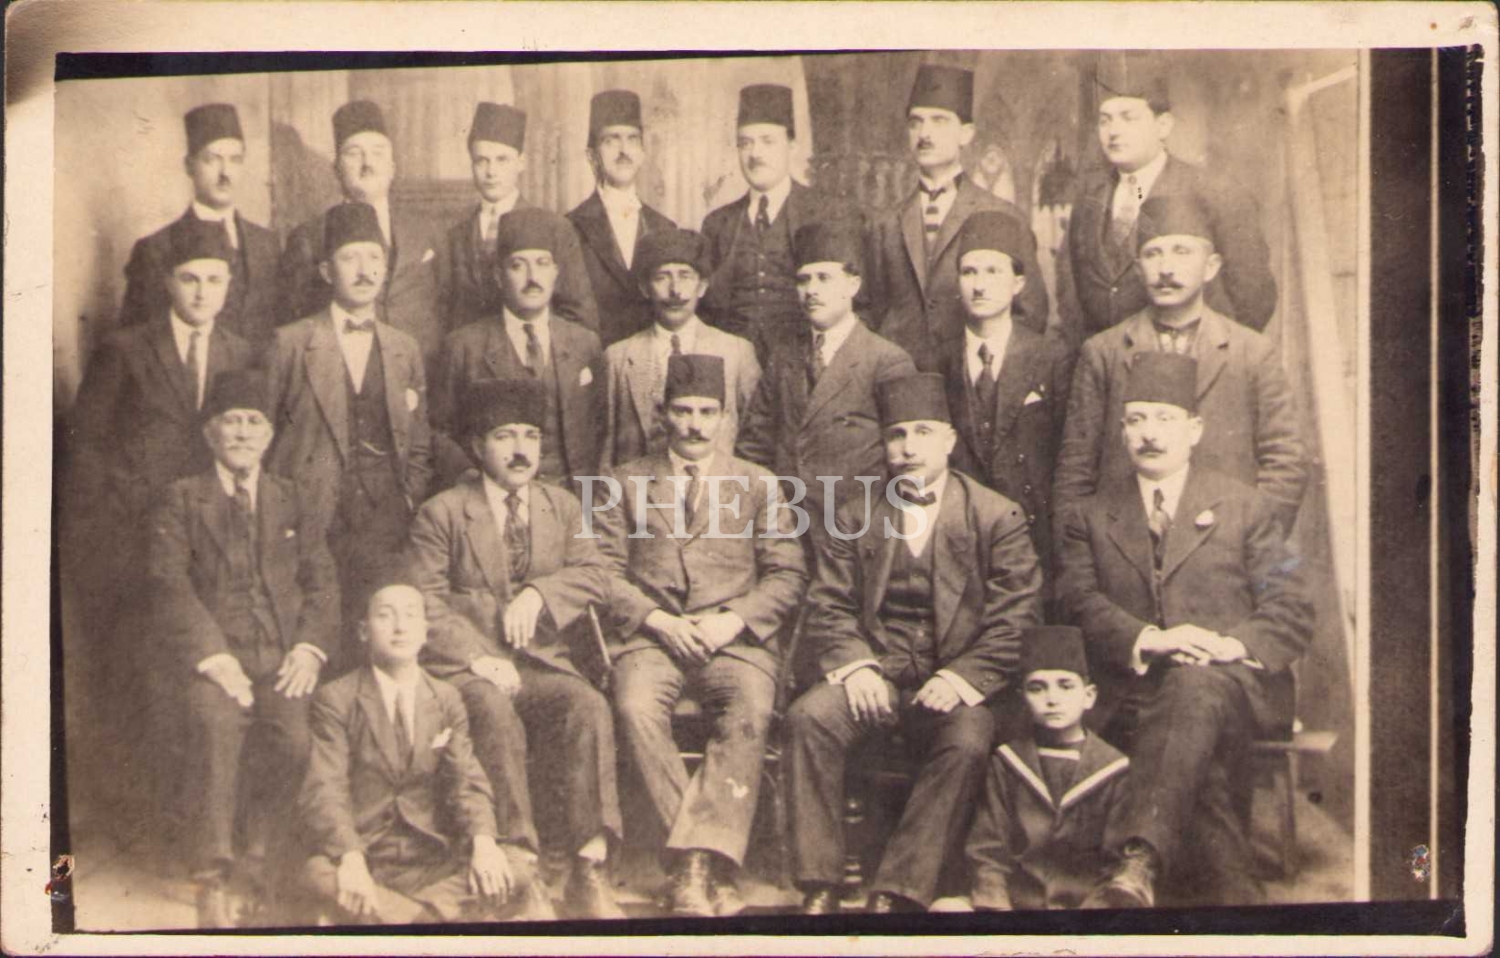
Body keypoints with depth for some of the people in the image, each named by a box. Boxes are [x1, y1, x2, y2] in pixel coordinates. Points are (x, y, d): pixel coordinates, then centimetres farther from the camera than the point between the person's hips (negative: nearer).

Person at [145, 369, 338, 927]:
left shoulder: (291, 501, 22)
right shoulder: (181, 499, 12)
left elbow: (321, 579, 13)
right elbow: (168, 584, -1)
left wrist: (311, 645, -6)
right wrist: (212, 655, -15)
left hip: (282, 658, 2)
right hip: (209, 657, -2)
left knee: (294, 735, -28)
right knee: (216, 722, -33)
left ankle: (259, 865, -9)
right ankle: (212, 883, -26)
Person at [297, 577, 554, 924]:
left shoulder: (447, 699, 11)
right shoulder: (335, 700, 0)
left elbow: (466, 779, 1)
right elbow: (323, 791, -12)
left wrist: (482, 841, -21)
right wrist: (350, 857, -32)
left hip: (434, 860, 2)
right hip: (368, 862, -2)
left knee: (517, 873, -22)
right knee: (320, 875, -36)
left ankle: (390, 910, -21)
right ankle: (440, 913, -27)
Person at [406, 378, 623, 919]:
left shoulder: (563, 506, 19)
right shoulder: (441, 514, 6)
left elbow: (595, 576, 8)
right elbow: (426, 604, -2)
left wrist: (539, 593, -12)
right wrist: (477, 658, -16)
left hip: (545, 661, 3)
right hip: (466, 667, -2)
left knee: (589, 708, -28)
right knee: (496, 715, -35)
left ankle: (589, 873, -28)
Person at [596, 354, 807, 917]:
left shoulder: (758, 485, 17)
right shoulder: (628, 483, 17)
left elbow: (787, 575, 9)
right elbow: (605, 570, 8)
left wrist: (732, 619, -8)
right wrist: (655, 619, -9)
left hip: (735, 637, 0)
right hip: (651, 634, 0)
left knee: (750, 712, -32)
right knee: (636, 707, -31)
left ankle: (697, 863, -29)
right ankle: (708, 866, -25)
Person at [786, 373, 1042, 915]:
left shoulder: (997, 517, 5)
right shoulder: (856, 518, 14)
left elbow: (1017, 621, -2)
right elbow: (828, 606, 8)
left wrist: (961, 678, -16)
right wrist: (854, 666, -12)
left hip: (956, 683, -2)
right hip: (877, 673, 2)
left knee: (968, 744, -33)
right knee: (808, 717, -26)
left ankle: (897, 893, -24)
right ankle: (819, 887, -19)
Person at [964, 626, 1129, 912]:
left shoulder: (1114, 768, 6)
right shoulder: (1005, 761, 11)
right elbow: (986, 849, 6)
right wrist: (994, 904, -11)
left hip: (1085, 901, -1)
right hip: (1015, 900, 1)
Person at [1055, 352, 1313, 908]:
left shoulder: (1245, 508, 16)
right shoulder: (1089, 518, 19)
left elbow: (1291, 613, 7)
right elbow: (1081, 605, 3)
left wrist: (1234, 646, -14)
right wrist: (1146, 640, -17)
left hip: (1234, 686, -1)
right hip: (1135, 697, 1)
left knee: (1195, 685, -39)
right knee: (1195, 761, -34)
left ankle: (1138, 864, -54)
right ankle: (1234, 892, -32)